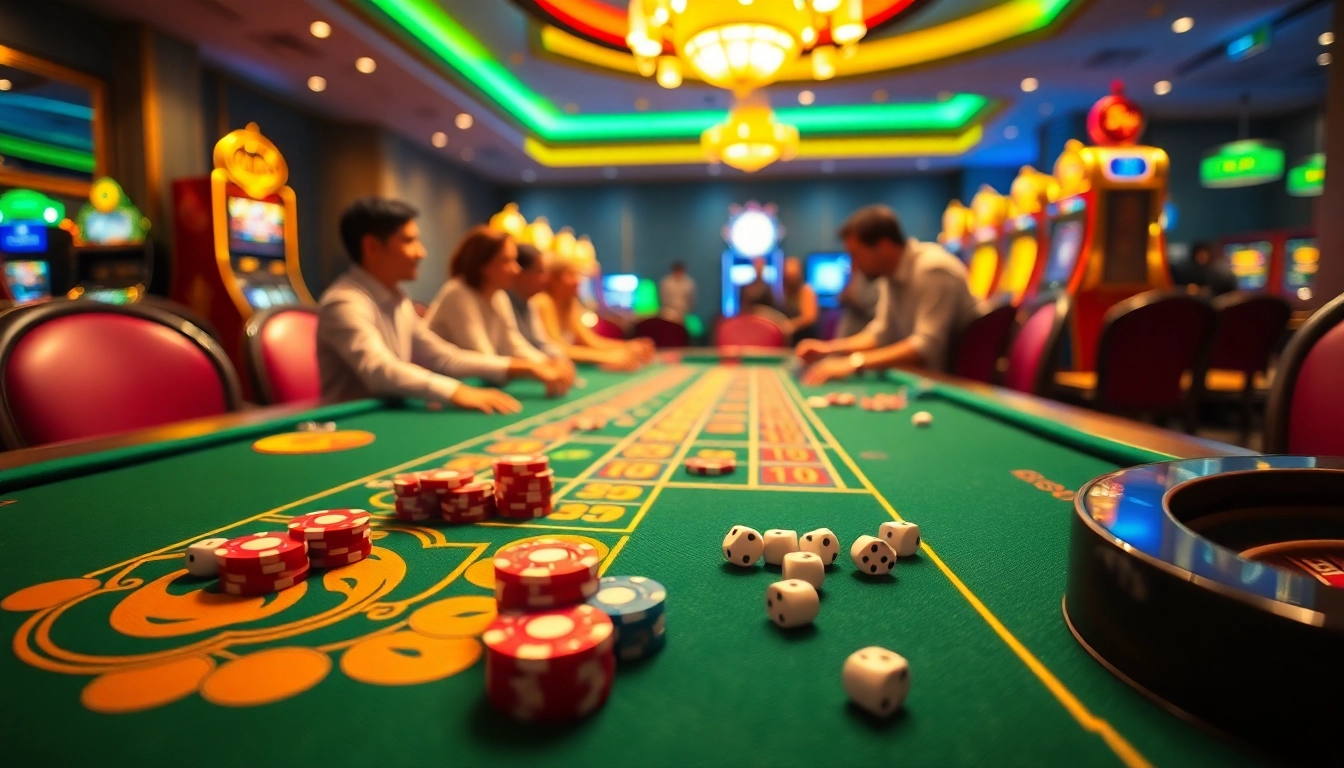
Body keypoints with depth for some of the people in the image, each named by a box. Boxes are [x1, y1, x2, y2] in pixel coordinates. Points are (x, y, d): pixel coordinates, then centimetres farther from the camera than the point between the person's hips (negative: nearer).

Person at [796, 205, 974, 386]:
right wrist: (830, 348, -5)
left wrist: (855, 362, -31)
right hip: (925, 371, 7)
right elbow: (881, 333, 8)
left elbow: (926, 347, -29)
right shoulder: (889, 272, 1)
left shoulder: (933, 270, -23)